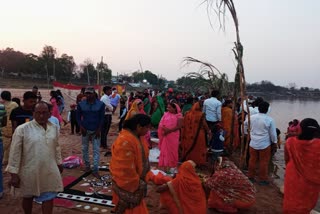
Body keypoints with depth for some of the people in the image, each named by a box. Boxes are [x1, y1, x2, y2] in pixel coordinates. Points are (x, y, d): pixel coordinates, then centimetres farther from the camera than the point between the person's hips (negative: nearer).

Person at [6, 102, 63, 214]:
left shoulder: (54, 128, 0)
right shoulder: (22, 129, -14)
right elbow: (15, 152, -11)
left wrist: (59, 163, 17)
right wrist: (14, 173, -11)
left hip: (49, 171, 3)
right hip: (30, 172, -2)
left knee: (49, 197, 9)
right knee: (28, 197, 19)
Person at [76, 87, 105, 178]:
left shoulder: (101, 104, -6)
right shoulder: (81, 104, -2)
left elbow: (102, 118, -3)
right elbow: (78, 117, 4)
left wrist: (99, 130, -8)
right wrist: (81, 127, -9)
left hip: (96, 130, -1)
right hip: (85, 130, 2)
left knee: (96, 150, -1)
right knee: (85, 148, 12)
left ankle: (95, 170, 5)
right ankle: (87, 165, 31)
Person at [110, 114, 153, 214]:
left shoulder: (138, 136, -3)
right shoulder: (125, 141, -33)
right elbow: (126, 169, -29)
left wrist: (147, 175, 9)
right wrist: (136, 185, -18)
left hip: (136, 180, 9)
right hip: (127, 183, -9)